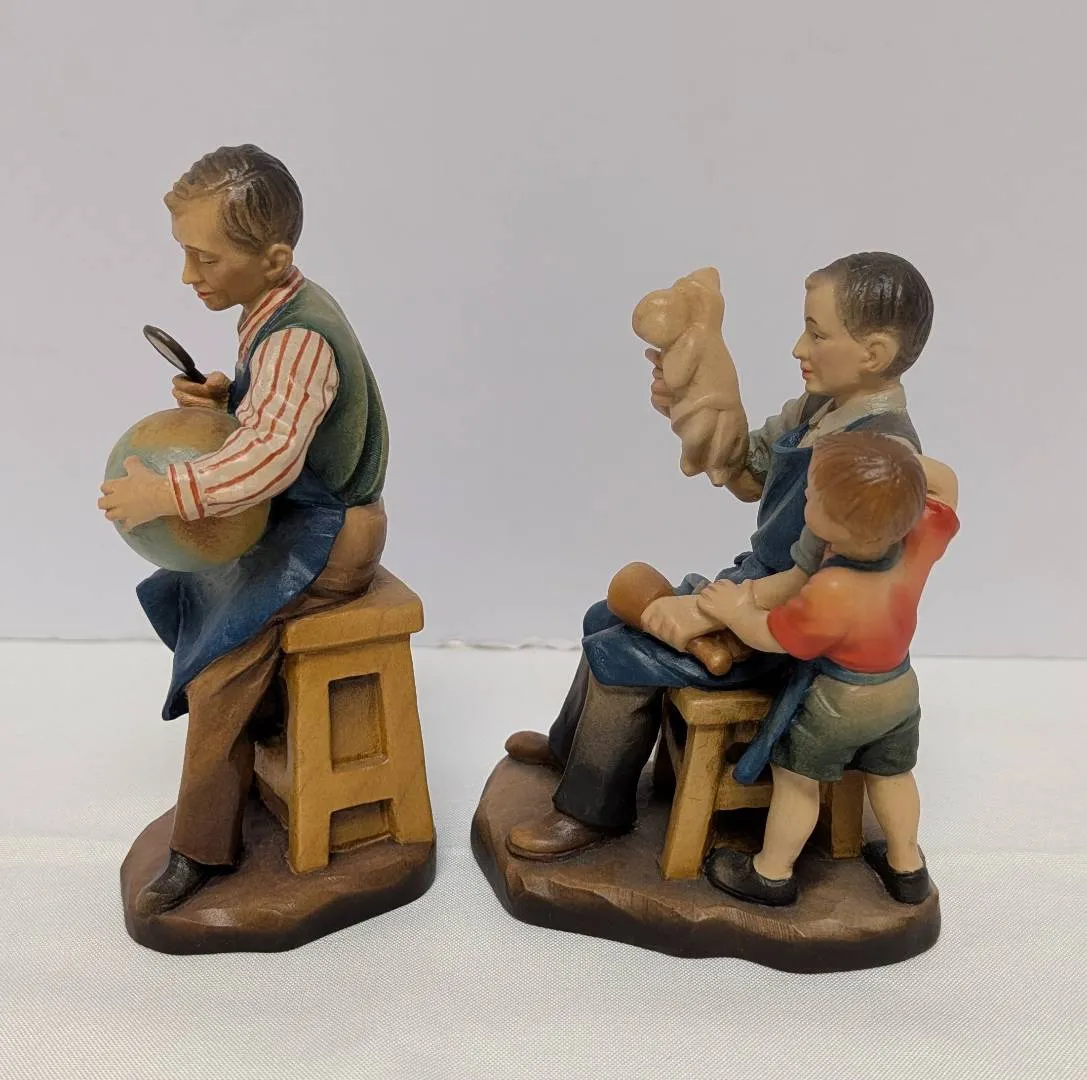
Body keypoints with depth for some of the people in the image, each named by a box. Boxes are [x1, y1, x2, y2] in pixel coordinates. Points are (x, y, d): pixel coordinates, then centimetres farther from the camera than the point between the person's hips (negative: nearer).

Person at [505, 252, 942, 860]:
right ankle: (571, 745, 40)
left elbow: (818, 581, -30)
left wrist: (706, 613, -28)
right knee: (608, 620, 14)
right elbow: (749, 480, 11)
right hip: (752, 584, 9)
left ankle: (594, 811, 9)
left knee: (621, 655, -14)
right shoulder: (817, 407, 0)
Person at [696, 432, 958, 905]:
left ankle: (771, 873, 32)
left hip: (835, 705, -7)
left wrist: (736, 611, -6)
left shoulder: (829, 596, -39)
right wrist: (900, 466, -12)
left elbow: (772, 636, -22)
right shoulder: (919, 541, -22)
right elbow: (944, 484, -2)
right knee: (891, 775, 27)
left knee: (796, 782, 14)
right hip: (900, 689, 7)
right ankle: (907, 866, 47)